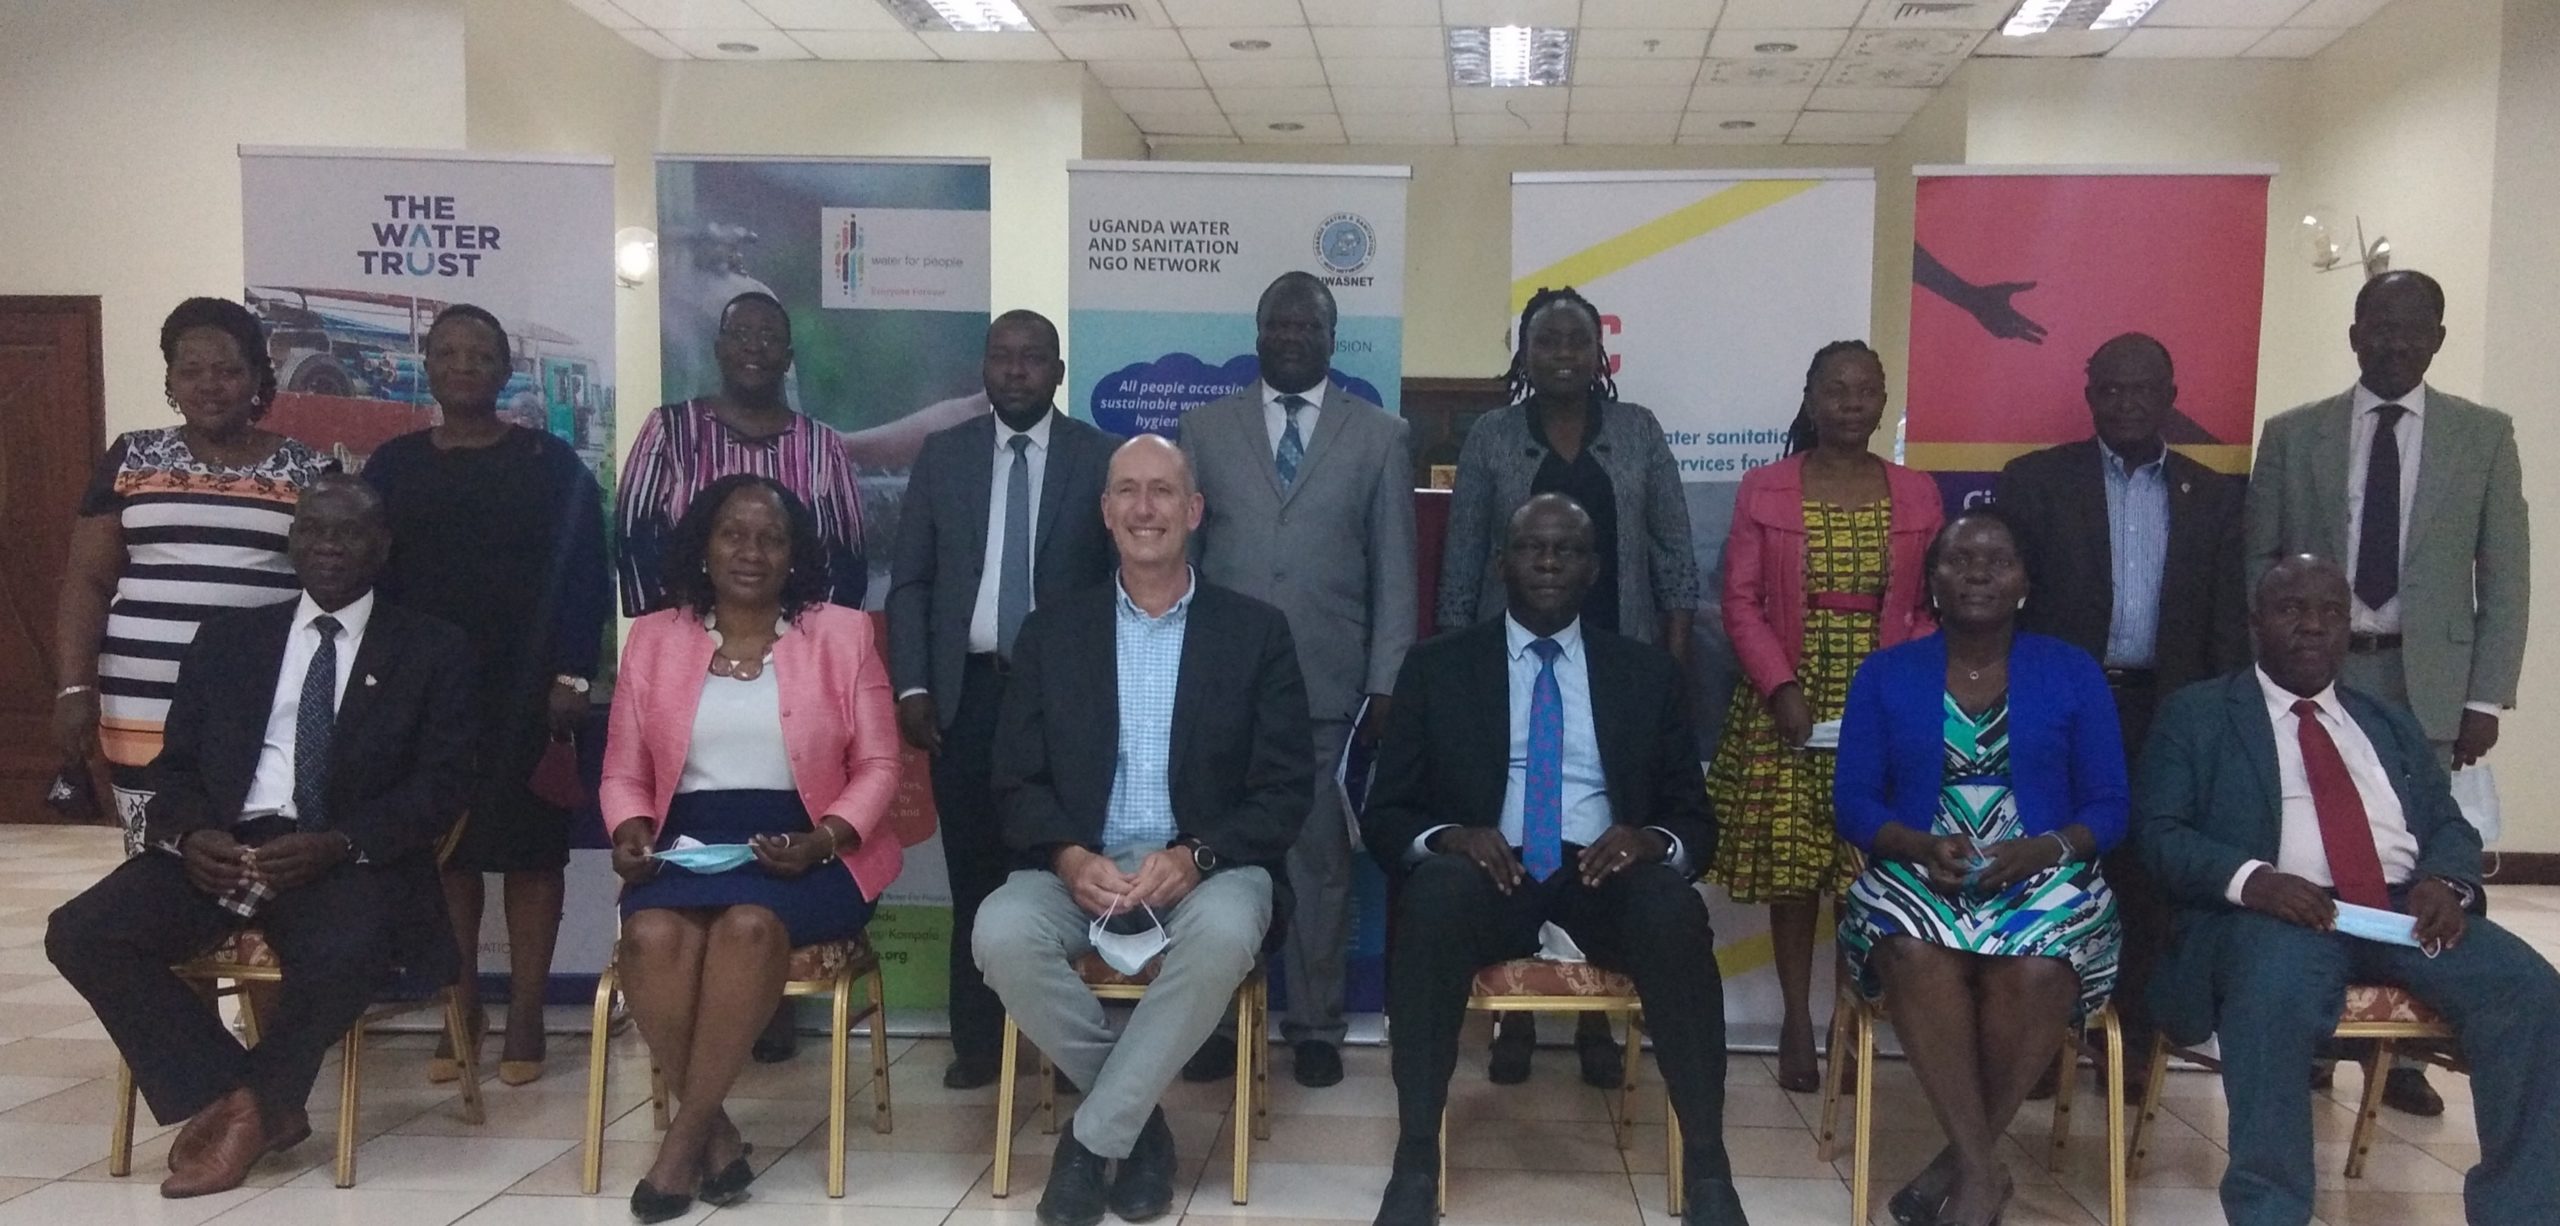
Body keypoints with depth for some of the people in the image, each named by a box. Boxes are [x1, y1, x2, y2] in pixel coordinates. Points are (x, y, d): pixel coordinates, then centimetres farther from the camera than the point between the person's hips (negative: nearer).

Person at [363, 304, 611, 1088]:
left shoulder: (551, 463, 1)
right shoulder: (392, 465, 9)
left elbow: (585, 577, -3)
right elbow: (369, 575, 9)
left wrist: (572, 677, -10)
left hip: (526, 690, -3)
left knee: (528, 846, 1)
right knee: (442, 846, 6)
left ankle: (525, 1018, 9)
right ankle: (458, 1015, 16)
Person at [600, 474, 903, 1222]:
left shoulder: (842, 635, 5)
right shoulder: (653, 638, 12)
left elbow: (878, 765, 2)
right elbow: (624, 770, 13)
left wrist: (821, 840, -15)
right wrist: (630, 830, -9)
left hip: (804, 855, -2)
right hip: (686, 844, 2)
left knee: (750, 923, -34)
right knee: (652, 933, -30)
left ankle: (684, 1134, -19)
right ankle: (717, 1130, -14)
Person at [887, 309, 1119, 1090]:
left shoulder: (1102, 458, 3)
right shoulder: (942, 455, 9)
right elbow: (909, 581, 8)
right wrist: (912, 685, -2)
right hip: (968, 690, 2)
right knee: (975, 872, 6)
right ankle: (976, 1041, 16)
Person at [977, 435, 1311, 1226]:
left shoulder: (1257, 632, 6)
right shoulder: (1051, 633, 10)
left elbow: (1286, 789, 0)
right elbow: (1018, 781, 5)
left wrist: (1196, 857, -18)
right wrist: (1069, 857, -16)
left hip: (1209, 869, -1)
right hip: (1079, 868, 2)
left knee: (1224, 932, -36)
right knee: (1001, 932, -30)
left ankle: (1092, 1139, -17)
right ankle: (1137, 1118, -8)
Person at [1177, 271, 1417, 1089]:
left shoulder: (1380, 436, 6)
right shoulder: (1205, 429, 9)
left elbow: (1395, 572, 4)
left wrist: (1386, 686, -2)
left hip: (1331, 690, 0)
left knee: (1321, 860, 6)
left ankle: (1314, 1027, 18)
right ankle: (1215, 1021, 15)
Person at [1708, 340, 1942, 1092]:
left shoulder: (1918, 495, 7)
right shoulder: (1764, 490, 3)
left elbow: (1933, 608, 6)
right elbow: (1741, 602, -1)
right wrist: (1782, 688, -12)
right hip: (1785, 703, 0)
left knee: (1872, 867, -1)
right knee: (1790, 865, 2)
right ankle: (1797, 1023, 12)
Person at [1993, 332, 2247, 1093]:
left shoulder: (2212, 496, 10)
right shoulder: (2034, 480, 2)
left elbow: (2228, 620, 8)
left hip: (2164, 714, 2)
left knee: (2146, 882, 6)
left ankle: (2134, 1043, 15)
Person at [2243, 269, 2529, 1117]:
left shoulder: (2484, 436, 6)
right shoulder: (2292, 435, 6)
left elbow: (2506, 579, 4)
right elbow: (2256, 562, 5)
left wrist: (2486, 697, -2)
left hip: (2428, 682, 0)